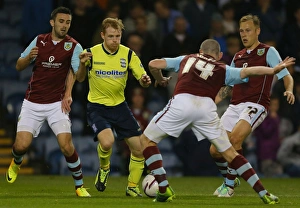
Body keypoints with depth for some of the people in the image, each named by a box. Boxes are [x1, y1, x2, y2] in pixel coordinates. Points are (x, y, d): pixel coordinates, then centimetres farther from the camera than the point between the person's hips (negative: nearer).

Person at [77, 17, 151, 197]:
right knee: (107, 141, -30)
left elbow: (142, 79, -6)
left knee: (139, 149, 0)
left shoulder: (128, 54, -6)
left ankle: (132, 187, 22)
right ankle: (104, 169, 4)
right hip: (97, 107, -3)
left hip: (120, 106, 3)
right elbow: (80, 79, -1)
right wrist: (82, 65, -22)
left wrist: (145, 81, -30)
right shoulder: (92, 53, -11)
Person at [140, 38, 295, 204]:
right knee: (229, 153, 15)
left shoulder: (186, 59, 30)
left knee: (147, 140, 17)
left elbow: (153, 64, 26)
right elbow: (248, 71, 14)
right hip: (206, 107, 1)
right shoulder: (222, 70, 27)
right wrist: (274, 70, 16)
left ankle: (164, 190, 5)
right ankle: (263, 193, 11)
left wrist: (160, 80, 44)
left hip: (181, 102, -1)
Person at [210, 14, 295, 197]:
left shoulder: (268, 52, 2)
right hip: (235, 106, 6)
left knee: (235, 138, -29)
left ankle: (229, 185, -15)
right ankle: (230, 179, 28)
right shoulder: (238, 57, 19)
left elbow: (286, 76, -4)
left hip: (256, 105, -6)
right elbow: (227, 85, 27)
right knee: (215, 150, 0)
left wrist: (289, 90, -25)